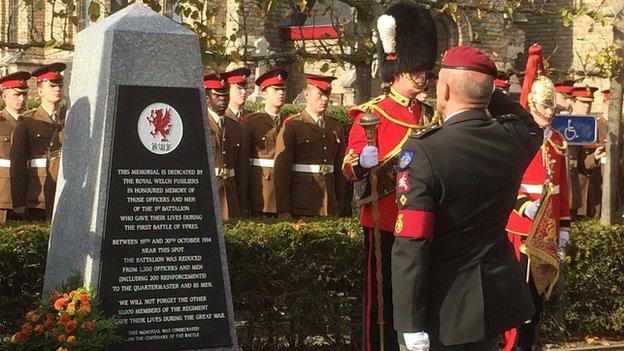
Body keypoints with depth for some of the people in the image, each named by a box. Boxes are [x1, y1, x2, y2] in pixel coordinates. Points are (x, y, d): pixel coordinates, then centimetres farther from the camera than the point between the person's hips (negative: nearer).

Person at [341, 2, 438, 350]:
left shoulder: (429, 115, 12)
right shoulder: (371, 114, -7)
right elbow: (349, 167, -13)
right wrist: (363, 162, -33)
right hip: (385, 221, -6)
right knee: (382, 296, -1)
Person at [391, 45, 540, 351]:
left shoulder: (422, 151, -22)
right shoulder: (513, 138, -5)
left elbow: (411, 247, -23)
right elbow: (531, 126, 24)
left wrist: (411, 325, -19)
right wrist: (484, 85, 20)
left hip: (442, 310, -5)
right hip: (495, 299, 6)